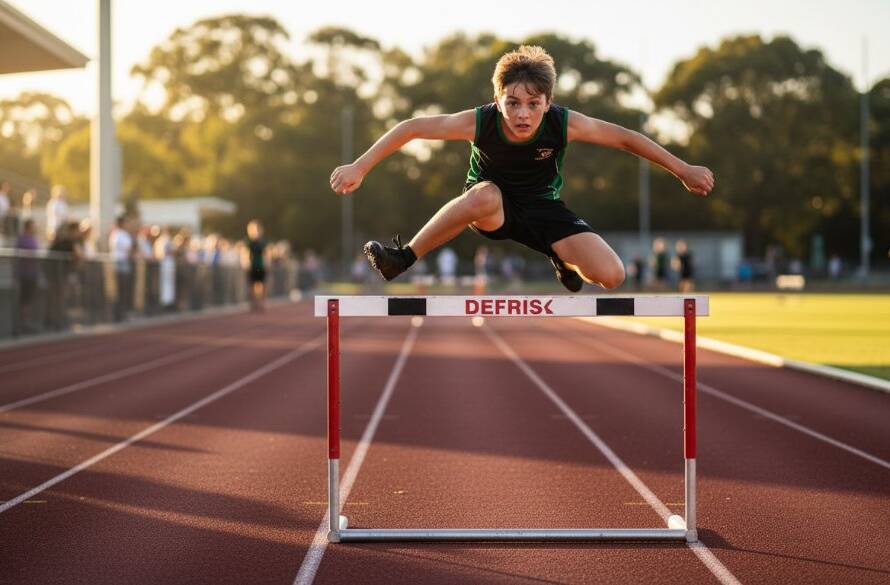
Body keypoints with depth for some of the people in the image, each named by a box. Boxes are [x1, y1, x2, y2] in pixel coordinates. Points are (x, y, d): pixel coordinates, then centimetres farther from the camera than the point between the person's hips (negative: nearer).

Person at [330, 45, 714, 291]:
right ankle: (403, 259, -26)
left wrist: (684, 171, -7)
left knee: (611, 276, -18)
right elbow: (411, 128, -22)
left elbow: (625, 138, -13)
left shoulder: (564, 124, -25)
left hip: (542, 209, 2)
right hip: (491, 210, -2)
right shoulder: (480, 122, -27)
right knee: (486, 193, -42)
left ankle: (564, 261, 20)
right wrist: (359, 168, -26)